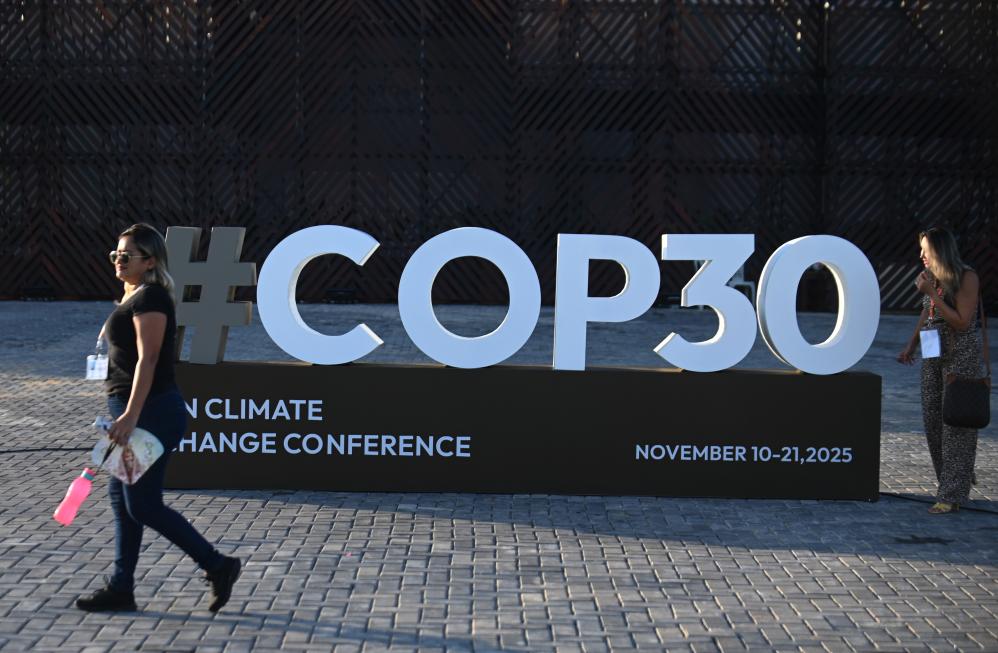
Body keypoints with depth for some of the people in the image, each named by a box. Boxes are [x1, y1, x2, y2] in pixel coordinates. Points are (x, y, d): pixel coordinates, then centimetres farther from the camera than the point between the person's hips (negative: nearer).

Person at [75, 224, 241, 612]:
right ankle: (121, 588, 17)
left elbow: (148, 360, -23)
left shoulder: (150, 298, -15)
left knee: (143, 505, -6)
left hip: (152, 413, -10)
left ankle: (218, 567, 3)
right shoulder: (135, 296, 16)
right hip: (135, 412, 10)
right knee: (120, 497, 11)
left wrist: (130, 416, -29)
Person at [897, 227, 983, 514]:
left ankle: (952, 495, -5)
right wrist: (911, 346, 19)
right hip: (934, 354, 7)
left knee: (956, 421, -6)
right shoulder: (930, 276, 5)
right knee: (932, 418, 10)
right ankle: (959, 480, 25)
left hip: (961, 355, -7)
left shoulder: (967, 278, -14)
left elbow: (962, 322, -19)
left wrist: (932, 293, -21)